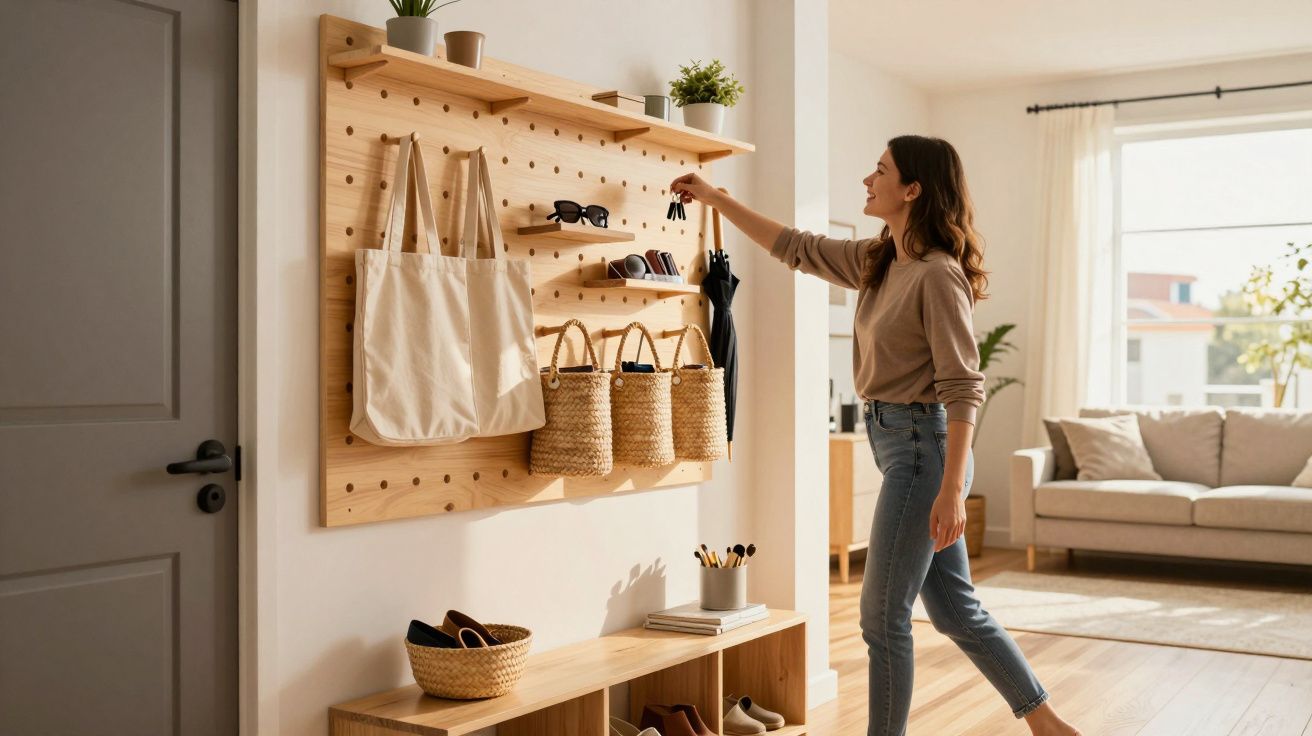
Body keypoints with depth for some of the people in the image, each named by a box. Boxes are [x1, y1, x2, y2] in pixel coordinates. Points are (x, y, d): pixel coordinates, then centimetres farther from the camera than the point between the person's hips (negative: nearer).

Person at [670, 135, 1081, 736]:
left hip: (922, 445, -9)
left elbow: (963, 387, -20)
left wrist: (952, 489, -23)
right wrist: (715, 198, 20)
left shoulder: (938, 274, -17)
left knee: (883, 614, 0)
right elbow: (795, 248, 19)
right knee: (955, 609, 15)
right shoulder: (878, 261, 9)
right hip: (897, 440, 9)